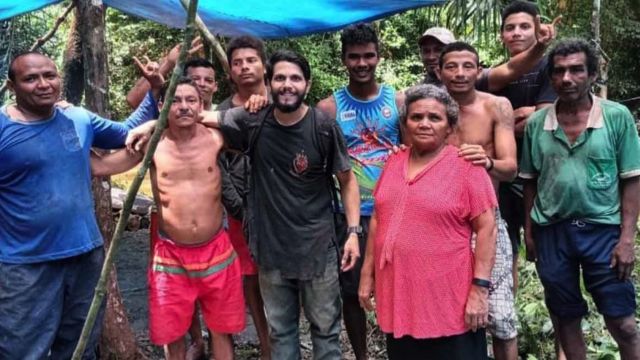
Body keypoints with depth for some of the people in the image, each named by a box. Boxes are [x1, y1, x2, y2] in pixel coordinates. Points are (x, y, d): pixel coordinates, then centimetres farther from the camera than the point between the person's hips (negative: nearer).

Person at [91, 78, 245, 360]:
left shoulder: (216, 138, -4)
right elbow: (99, 167, -2)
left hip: (216, 252, 0)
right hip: (171, 255, 0)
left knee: (221, 329, 14)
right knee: (172, 333, 13)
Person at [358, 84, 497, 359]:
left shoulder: (466, 167, -8)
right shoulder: (394, 163, 9)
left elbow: (486, 228, -10)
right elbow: (377, 219, 14)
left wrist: (480, 288, -15)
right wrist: (367, 273, 12)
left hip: (448, 302, -5)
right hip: (397, 296, 5)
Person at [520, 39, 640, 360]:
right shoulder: (536, 124, 1)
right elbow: (530, 182, 8)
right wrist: (528, 232, 6)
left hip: (603, 229, -2)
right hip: (551, 231, 2)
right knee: (565, 318, 15)